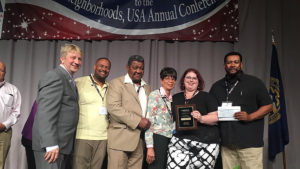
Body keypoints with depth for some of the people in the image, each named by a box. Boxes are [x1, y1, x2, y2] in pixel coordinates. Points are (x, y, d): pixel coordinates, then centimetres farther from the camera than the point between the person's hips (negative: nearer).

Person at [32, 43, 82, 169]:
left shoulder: (69, 80, 18)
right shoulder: (55, 76, -11)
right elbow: (46, 113, -20)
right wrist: (51, 145, -25)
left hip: (63, 145, 9)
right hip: (51, 146, -9)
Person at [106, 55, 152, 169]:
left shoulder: (147, 88, 20)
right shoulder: (116, 83, 1)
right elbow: (113, 108, -12)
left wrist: (147, 123, 3)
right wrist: (138, 121, -15)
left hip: (140, 139, 5)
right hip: (120, 137, -5)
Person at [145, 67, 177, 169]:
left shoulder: (173, 99, 15)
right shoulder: (155, 95, -5)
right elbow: (149, 121, -12)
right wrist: (150, 147, -18)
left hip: (171, 140, 6)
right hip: (158, 139, -6)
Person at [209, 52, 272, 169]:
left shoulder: (254, 82, 6)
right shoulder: (217, 86, 17)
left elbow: (268, 106, 4)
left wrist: (250, 117, -12)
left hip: (249, 142, -3)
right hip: (226, 142, 3)